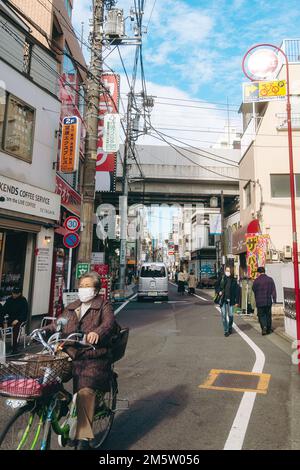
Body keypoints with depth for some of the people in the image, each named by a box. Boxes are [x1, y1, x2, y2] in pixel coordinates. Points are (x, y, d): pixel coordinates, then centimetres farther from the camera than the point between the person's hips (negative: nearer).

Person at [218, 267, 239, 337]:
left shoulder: (234, 280, 1)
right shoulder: (222, 279, 3)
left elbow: (236, 291, 1)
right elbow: (219, 287, 13)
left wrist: (236, 301, -3)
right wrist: (219, 292, -9)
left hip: (230, 300, 0)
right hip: (223, 300, 1)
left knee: (230, 315, 2)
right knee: (224, 315, 1)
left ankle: (230, 327, 28)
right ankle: (226, 330, 11)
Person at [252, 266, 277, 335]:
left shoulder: (256, 280, -11)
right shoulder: (270, 279, -1)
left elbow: (254, 290, 1)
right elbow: (273, 290, 0)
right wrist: (274, 299, 6)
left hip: (260, 301, -3)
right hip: (268, 301, 3)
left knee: (261, 315, 6)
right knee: (268, 315, 14)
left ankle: (264, 327, -12)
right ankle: (269, 329, 21)